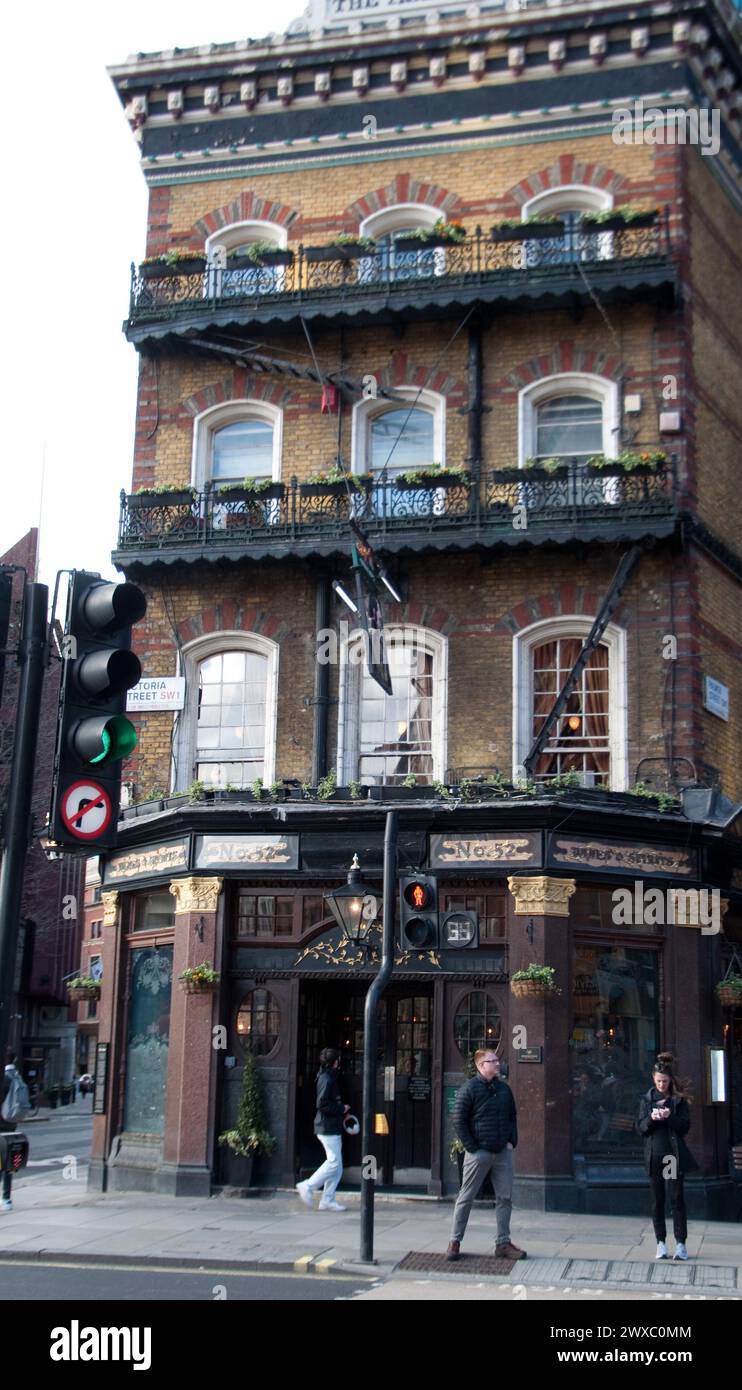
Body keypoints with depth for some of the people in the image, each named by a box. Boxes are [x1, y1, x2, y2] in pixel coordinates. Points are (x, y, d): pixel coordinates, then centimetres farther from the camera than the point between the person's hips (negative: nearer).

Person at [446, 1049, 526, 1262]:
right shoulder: (469, 1089, -8)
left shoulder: (504, 1089, 11)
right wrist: (472, 1148, -10)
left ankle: (503, 1243, 14)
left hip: (503, 1152, 6)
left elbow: (512, 1116, 20)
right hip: (479, 1152, -5)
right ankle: (455, 1241, 10)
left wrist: (511, 1141, 8)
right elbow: (459, 1121, -8)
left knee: (505, 1198, 6)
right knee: (466, 1197, 1)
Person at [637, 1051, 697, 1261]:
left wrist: (670, 1117, -19)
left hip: (674, 1154, -2)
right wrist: (651, 1118, -14)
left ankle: (680, 1243, -1)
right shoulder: (646, 1099, 9)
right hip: (654, 1155, 2)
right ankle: (661, 1243, 11)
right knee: (657, 1200, 5)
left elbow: (685, 1126, -2)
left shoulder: (679, 1100, 3)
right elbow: (640, 1127, 6)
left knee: (676, 1197, -4)